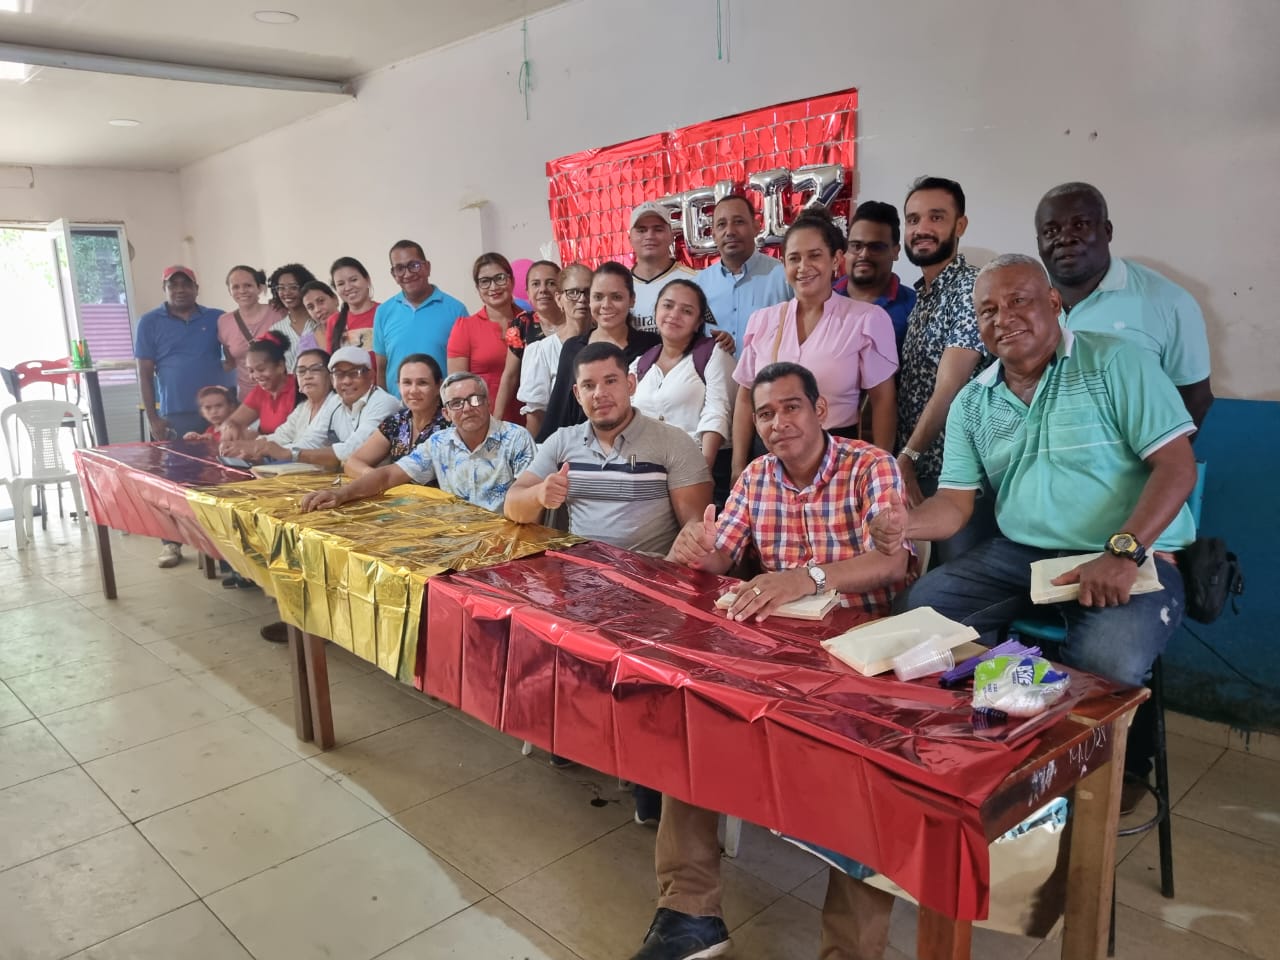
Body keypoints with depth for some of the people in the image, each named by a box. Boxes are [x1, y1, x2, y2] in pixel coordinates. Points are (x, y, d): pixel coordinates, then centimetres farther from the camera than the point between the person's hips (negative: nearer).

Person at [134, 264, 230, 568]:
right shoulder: (150, 322, 5)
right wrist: (152, 417, -2)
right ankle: (171, 543, 11)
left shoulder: (217, 319, 8)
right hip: (175, 415, -1)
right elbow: (145, 373, 4)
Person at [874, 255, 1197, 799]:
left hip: (1131, 560, -5)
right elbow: (955, 502, 6)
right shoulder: (972, 403, 10)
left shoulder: (1116, 363, -5)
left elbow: (1176, 466, -11)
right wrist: (907, 523, -18)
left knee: (1106, 662, -33)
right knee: (919, 611, -13)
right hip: (1020, 555, 5)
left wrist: (1124, 551, -24)